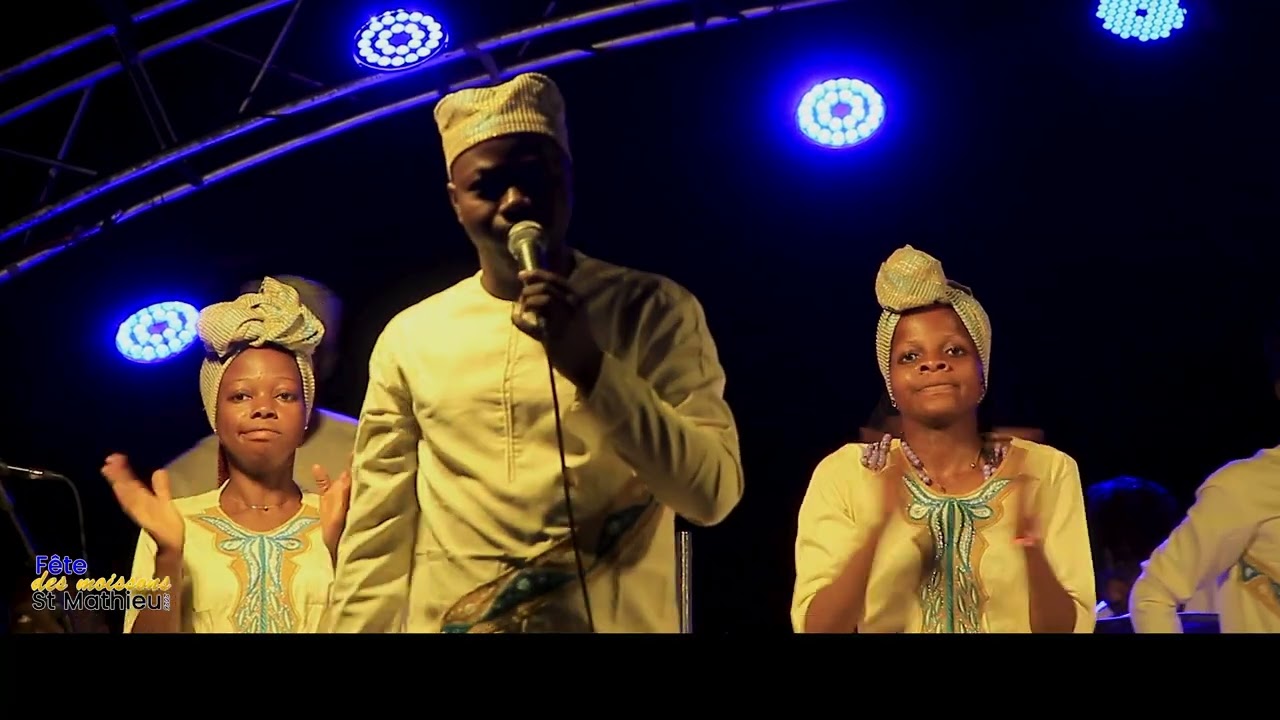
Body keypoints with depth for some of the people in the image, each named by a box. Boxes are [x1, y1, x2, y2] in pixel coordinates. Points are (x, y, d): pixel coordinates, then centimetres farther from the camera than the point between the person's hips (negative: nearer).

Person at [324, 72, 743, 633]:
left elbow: (714, 492, -12)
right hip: (447, 622, 2)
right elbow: (377, 538, 4)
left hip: (614, 623, -1)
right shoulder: (408, 338, 2)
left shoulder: (654, 311, -3)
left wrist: (591, 366, -21)